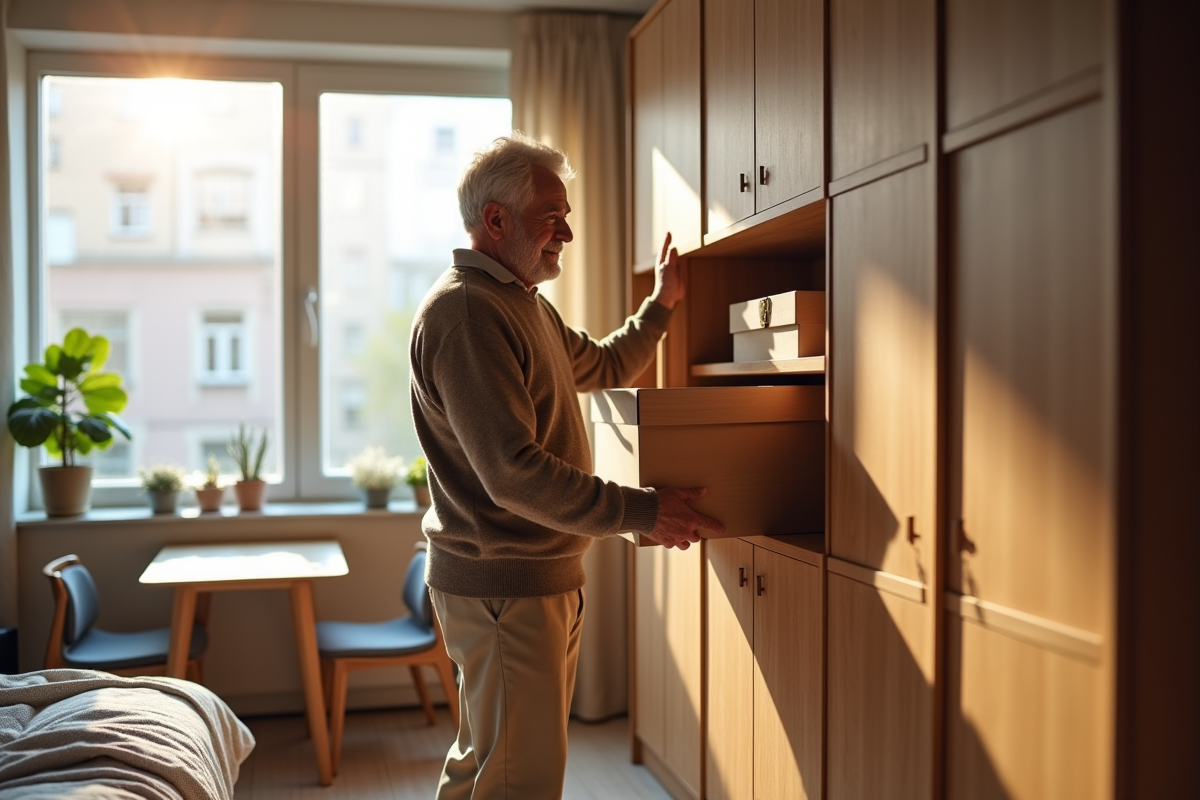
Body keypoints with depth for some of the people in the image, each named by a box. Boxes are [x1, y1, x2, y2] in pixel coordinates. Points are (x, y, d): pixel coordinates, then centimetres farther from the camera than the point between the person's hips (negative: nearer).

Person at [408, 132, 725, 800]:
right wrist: (642, 511, -25)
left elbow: (604, 366, 32)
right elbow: (514, 473, -27)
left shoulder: (526, 305, 15)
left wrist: (662, 304, 25)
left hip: (548, 577, 10)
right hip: (502, 586, -10)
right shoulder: (465, 312, -20)